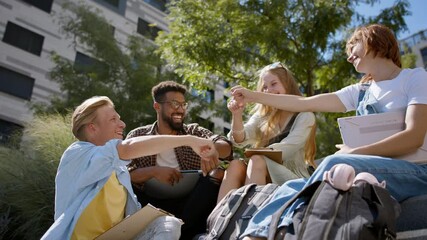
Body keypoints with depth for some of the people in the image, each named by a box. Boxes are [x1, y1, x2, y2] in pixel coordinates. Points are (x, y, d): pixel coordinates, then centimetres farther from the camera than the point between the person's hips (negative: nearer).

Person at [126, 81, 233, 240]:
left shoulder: (194, 132, 14)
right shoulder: (137, 136, 10)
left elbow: (225, 145, -4)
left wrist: (212, 149, -27)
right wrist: (153, 171, -20)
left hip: (191, 201, 1)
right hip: (154, 203, -1)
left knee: (216, 174, -24)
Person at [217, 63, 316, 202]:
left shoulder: (305, 116, 2)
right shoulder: (262, 115, 13)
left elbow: (287, 149, -13)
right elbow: (241, 140, -4)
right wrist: (237, 116, -21)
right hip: (264, 178, 3)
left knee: (257, 161, -30)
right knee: (236, 165, -26)